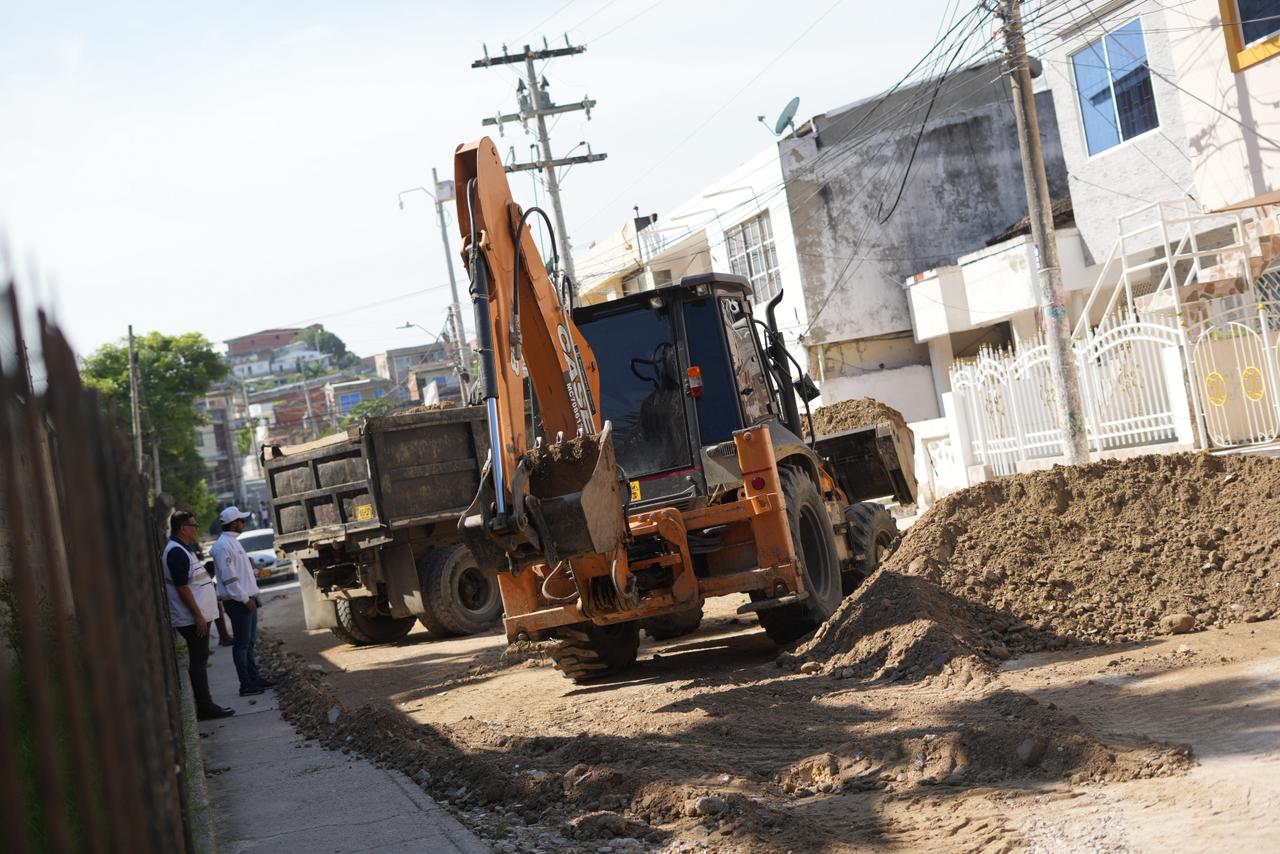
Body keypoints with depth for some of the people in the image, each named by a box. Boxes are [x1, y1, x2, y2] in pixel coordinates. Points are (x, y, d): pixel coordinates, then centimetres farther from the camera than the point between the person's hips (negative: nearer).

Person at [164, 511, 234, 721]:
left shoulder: (184, 549, 16)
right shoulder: (176, 552, -17)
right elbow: (182, 587, -22)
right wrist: (198, 615, -22)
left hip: (198, 616, 11)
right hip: (192, 618, -11)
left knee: (199, 660, 12)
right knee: (198, 661, -6)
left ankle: (205, 705, 16)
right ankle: (205, 707, -4)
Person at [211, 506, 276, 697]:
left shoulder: (233, 542, 15)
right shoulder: (223, 546, -17)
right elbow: (229, 578, -20)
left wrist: (253, 596, 18)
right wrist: (245, 599, -19)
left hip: (247, 599, 10)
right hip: (237, 602, -10)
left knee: (250, 641, 14)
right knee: (242, 643, -5)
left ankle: (254, 678, 21)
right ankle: (246, 684, -1)